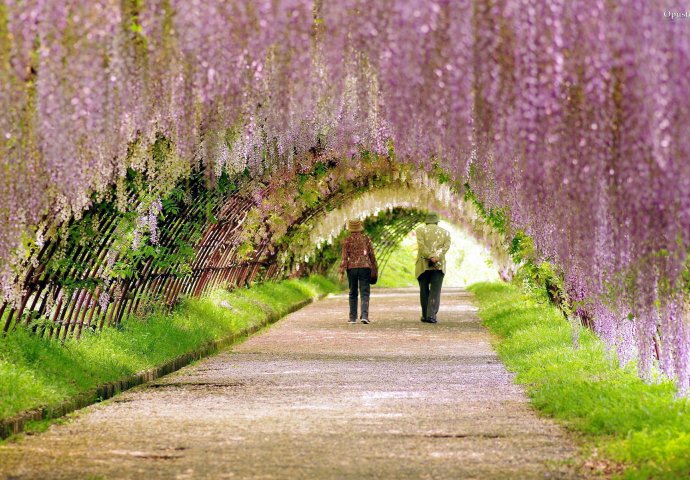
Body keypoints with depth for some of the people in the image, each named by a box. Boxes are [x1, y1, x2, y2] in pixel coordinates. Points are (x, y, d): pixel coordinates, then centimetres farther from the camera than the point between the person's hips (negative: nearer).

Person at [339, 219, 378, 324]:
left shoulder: (347, 240, -1)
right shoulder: (366, 239, 3)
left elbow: (344, 257, -4)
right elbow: (372, 255, 6)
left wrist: (341, 272, -3)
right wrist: (375, 268, 16)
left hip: (352, 268, 0)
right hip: (365, 267, 0)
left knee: (353, 293, 11)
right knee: (364, 293, -1)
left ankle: (353, 317, 12)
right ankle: (364, 315, -17)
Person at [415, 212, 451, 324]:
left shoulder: (420, 230, 5)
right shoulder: (445, 232, 13)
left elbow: (422, 246, -10)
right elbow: (446, 246, -3)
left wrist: (430, 257, -16)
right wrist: (437, 257, -13)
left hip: (423, 265, -1)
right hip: (439, 265, 1)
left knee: (424, 290, 10)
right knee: (435, 291, -2)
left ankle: (425, 315, 14)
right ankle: (432, 315, -15)